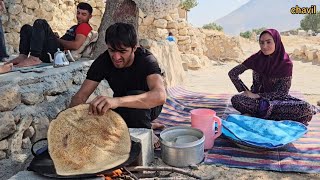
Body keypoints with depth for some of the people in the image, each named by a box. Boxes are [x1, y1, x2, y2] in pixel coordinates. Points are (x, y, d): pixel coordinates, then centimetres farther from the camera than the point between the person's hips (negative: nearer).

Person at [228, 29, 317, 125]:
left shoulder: (286, 63, -13)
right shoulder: (256, 58, -8)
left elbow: (282, 92, -12)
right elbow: (232, 73, -4)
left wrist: (258, 96, -21)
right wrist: (246, 91, -13)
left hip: (278, 98, 0)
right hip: (257, 97, 0)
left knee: (307, 109, -29)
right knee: (235, 99, -31)